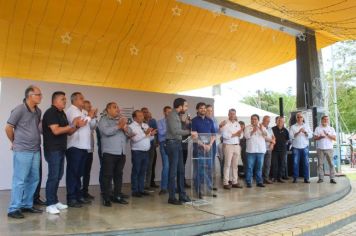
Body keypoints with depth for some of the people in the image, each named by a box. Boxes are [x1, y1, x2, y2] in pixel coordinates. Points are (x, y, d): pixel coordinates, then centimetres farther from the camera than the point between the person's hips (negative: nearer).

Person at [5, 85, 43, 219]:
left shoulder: (38, 111, 10)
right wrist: (15, 142, 5)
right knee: (19, 180, -2)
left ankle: (27, 205, 24)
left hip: (35, 151, 7)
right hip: (22, 151, -7)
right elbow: (8, 128, -6)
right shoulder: (19, 110, -11)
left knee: (33, 179, 12)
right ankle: (13, 209, 9)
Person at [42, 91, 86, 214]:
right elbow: (56, 130, -22)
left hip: (61, 149, 9)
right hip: (53, 149, -9)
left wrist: (77, 126, 0)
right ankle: (50, 204, 1)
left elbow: (68, 132, 17)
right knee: (53, 176, -6)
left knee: (58, 176, 12)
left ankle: (55, 201, 21)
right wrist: (72, 125, -15)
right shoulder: (50, 112, -11)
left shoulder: (62, 114, 15)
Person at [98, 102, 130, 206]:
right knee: (108, 175, -3)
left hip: (122, 152, 6)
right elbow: (106, 131, -17)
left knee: (119, 175, 10)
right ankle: (106, 198, 4)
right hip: (109, 152, -6)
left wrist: (125, 128, -5)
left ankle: (117, 196, 19)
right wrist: (118, 126, -11)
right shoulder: (104, 120, 2)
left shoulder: (121, 120, 20)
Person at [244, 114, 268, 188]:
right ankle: (249, 182, 5)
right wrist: (253, 131, -20)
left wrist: (261, 129, -21)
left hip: (261, 150, 2)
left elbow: (266, 135, -4)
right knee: (250, 167, -1)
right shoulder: (247, 128, 6)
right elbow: (246, 136, -9)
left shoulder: (262, 127, 12)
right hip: (251, 150, -2)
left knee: (259, 167, 8)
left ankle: (259, 182, 16)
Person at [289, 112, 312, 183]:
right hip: (296, 147, -2)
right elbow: (291, 136, -7)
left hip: (305, 147, 2)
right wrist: (298, 132, -18)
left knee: (306, 163, 1)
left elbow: (310, 135, 2)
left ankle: (306, 178, 7)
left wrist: (305, 132, -15)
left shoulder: (306, 126, 11)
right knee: (295, 163, 0)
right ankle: (295, 178, 7)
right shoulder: (293, 127, 4)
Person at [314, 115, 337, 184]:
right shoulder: (317, 128, 8)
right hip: (320, 149, 0)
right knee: (320, 163, 1)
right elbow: (315, 138, 5)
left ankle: (332, 178, 2)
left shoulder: (331, 129, 10)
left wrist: (327, 134, -11)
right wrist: (320, 137, -14)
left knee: (331, 163, -2)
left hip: (329, 148, 0)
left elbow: (334, 138, 2)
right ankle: (321, 178, 7)